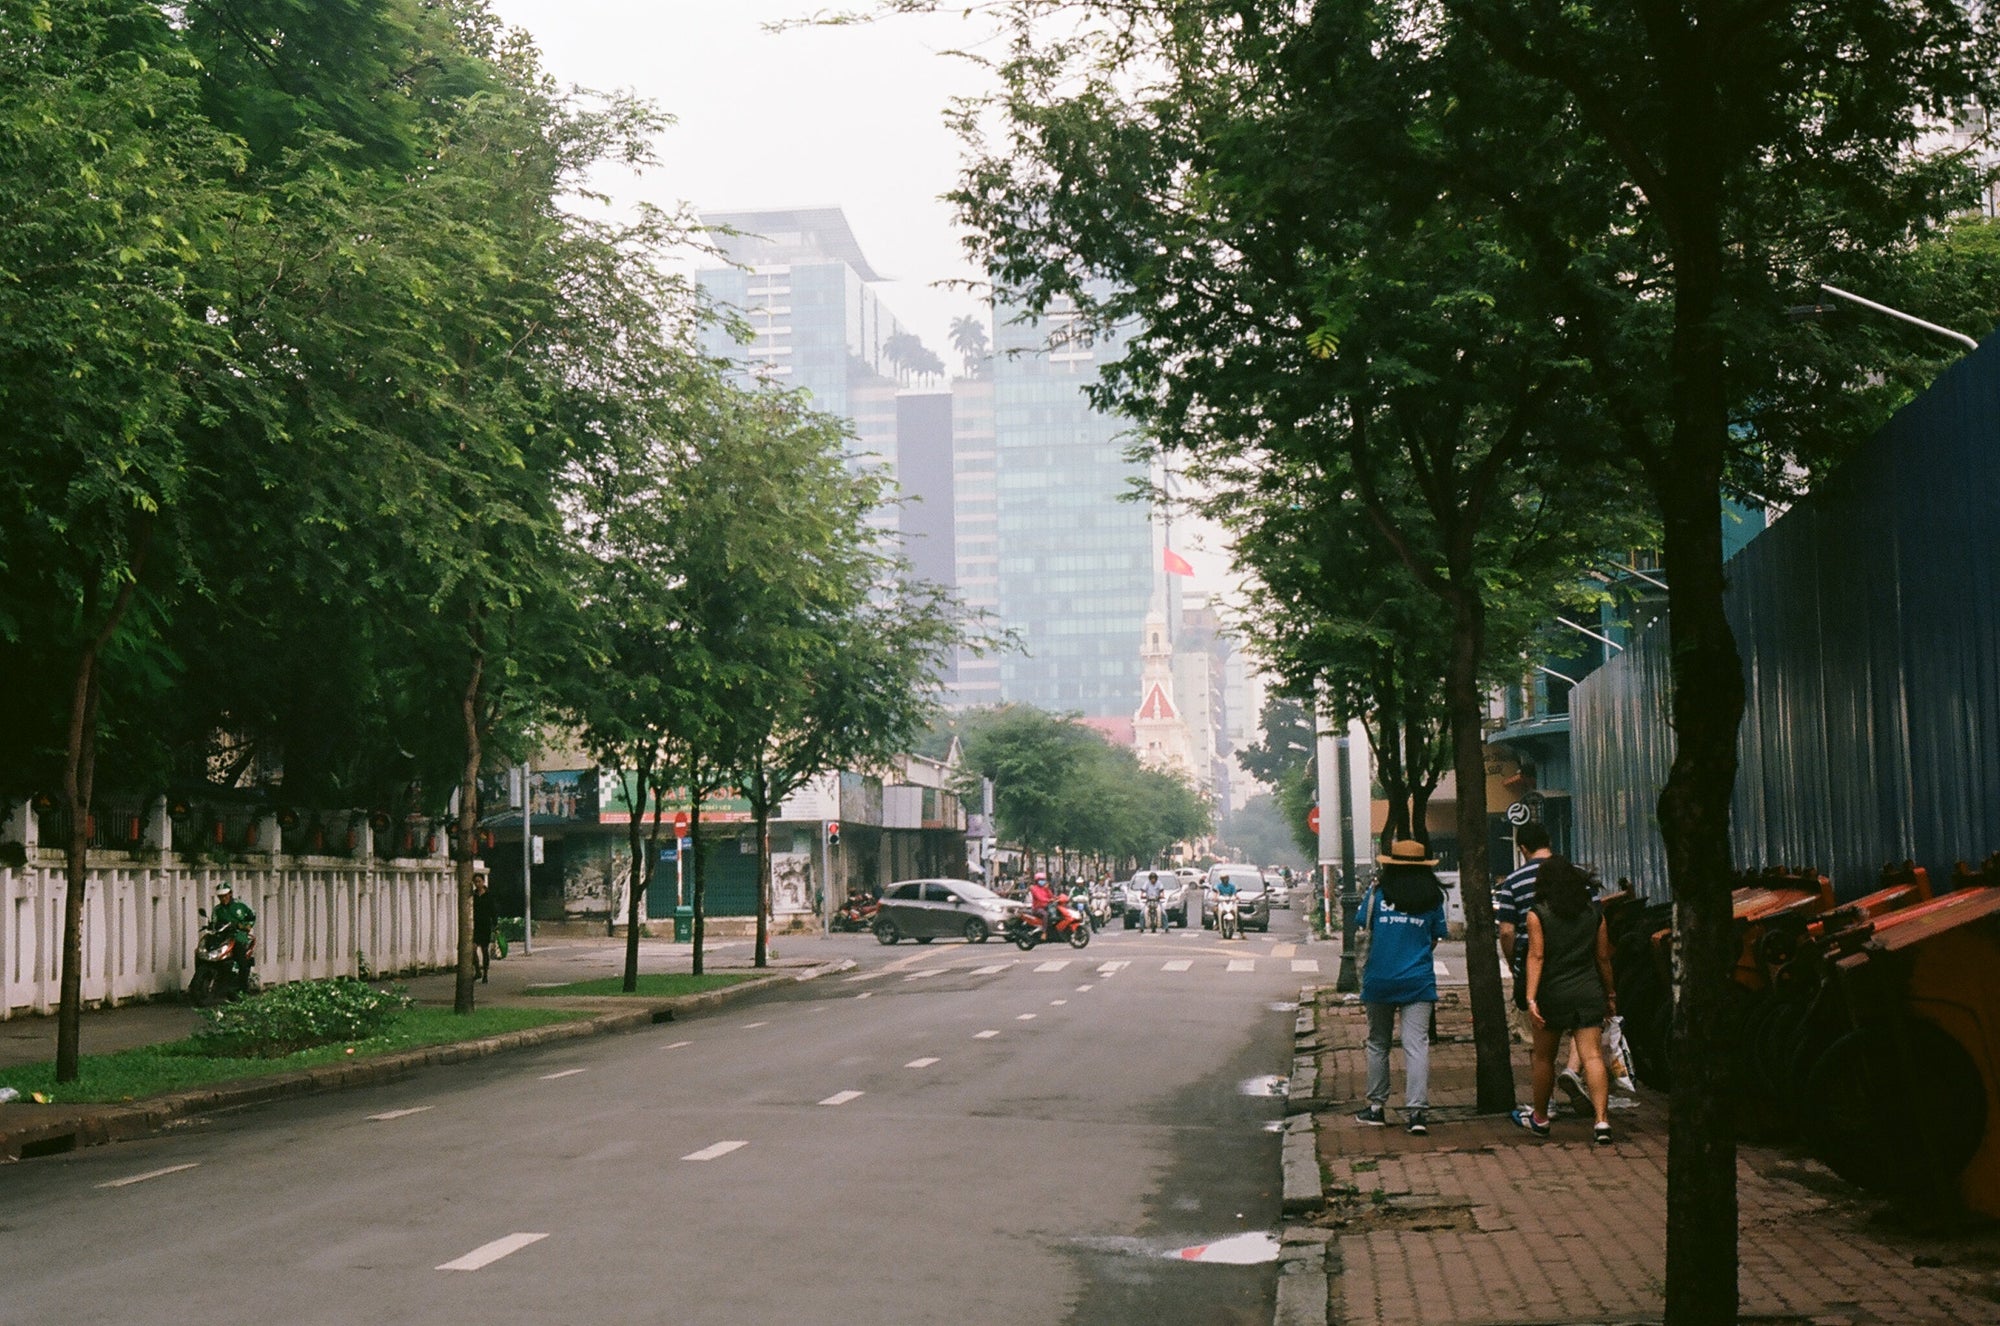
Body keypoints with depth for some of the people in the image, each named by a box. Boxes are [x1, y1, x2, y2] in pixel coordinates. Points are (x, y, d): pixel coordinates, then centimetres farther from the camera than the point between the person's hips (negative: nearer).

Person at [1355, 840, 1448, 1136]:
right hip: (1418, 981, 0)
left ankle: (1377, 1107, 18)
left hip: (1379, 980, 0)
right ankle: (1417, 1111, -12)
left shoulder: (1378, 893, -1)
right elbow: (1434, 940, 10)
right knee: (1416, 1045, -4)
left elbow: (1364, 932, 6)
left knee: (1378, 1044, 14)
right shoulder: (1433, 898, 2)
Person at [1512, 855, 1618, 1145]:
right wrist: (1610, 994, 20)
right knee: (1593, 1056, -5)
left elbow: (1536, 957, -12)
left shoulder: (1538, 914, -4)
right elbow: (1603, 957, 10)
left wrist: (1531, 998, -15)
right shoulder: (1594, 913, 6)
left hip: (1553, 993, -2)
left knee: (1544, 1058, 14)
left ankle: (1540, 1118, 28)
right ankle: (1601, 1120, -19)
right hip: (1589, 993, 2)